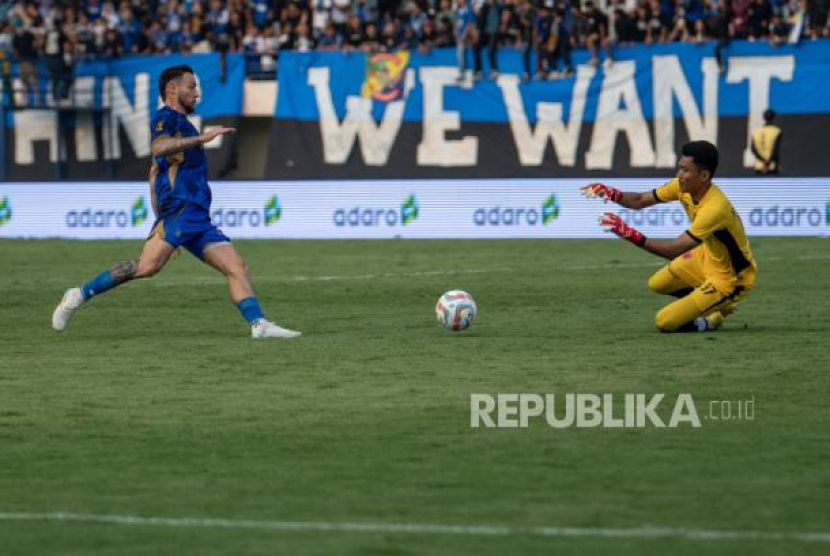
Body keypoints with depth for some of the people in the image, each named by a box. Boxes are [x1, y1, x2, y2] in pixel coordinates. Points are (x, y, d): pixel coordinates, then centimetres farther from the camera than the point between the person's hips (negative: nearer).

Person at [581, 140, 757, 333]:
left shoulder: (715, 207, -37)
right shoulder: (684, 186, -11)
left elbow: (675, 250, -39)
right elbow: (641, 200, -3)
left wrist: (631, 235, -44)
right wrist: (613, 194, -24)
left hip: (731, 278, -9)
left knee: (665, 322, -11)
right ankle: (714, 304, 22)